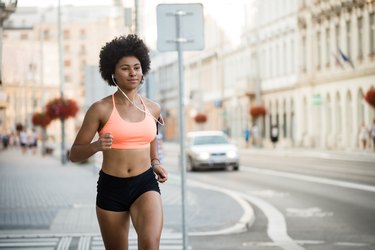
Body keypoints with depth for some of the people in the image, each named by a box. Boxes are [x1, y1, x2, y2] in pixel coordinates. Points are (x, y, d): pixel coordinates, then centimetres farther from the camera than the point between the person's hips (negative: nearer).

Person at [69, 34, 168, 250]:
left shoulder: (153, 108, 3)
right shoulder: (101, 109, -8)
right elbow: (74, 155, -6)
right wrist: (96, 146, -25)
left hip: (145, 185, 1)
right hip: (111, 188, -1)